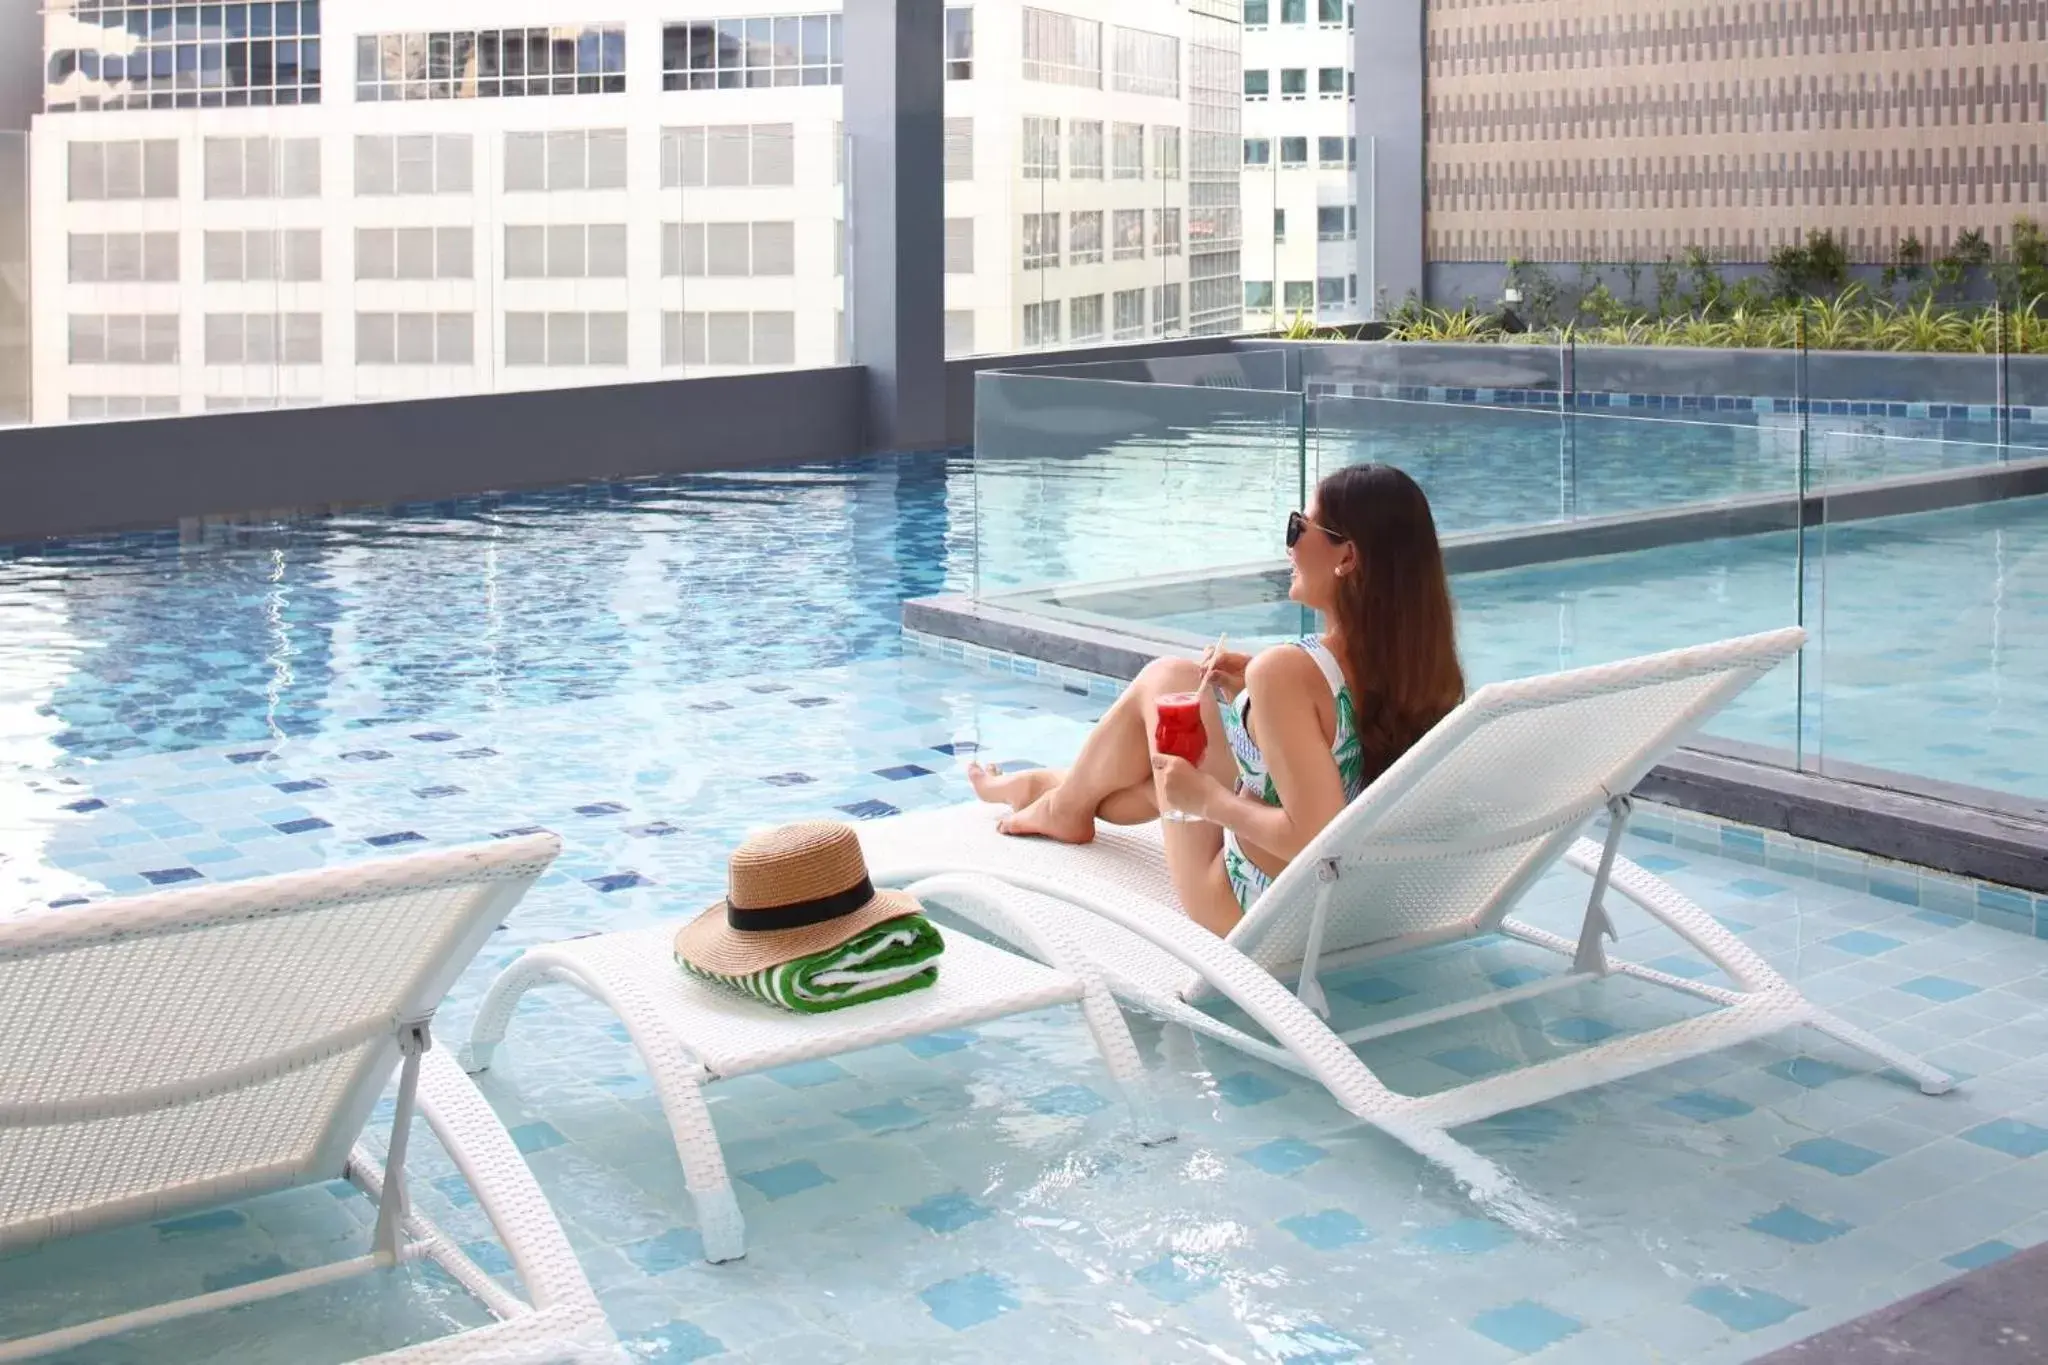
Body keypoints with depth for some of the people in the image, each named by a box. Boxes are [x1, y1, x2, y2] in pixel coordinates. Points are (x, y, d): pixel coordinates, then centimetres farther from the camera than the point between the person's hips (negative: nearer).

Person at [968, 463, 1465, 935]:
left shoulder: (1288, 672, -28)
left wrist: (1207, 799, -18)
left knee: (1166, 678, 7)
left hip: (1246, 917, -7)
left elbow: (1316, 838, -32)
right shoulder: (1421, 662, -6)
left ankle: (1066, 805, 32)